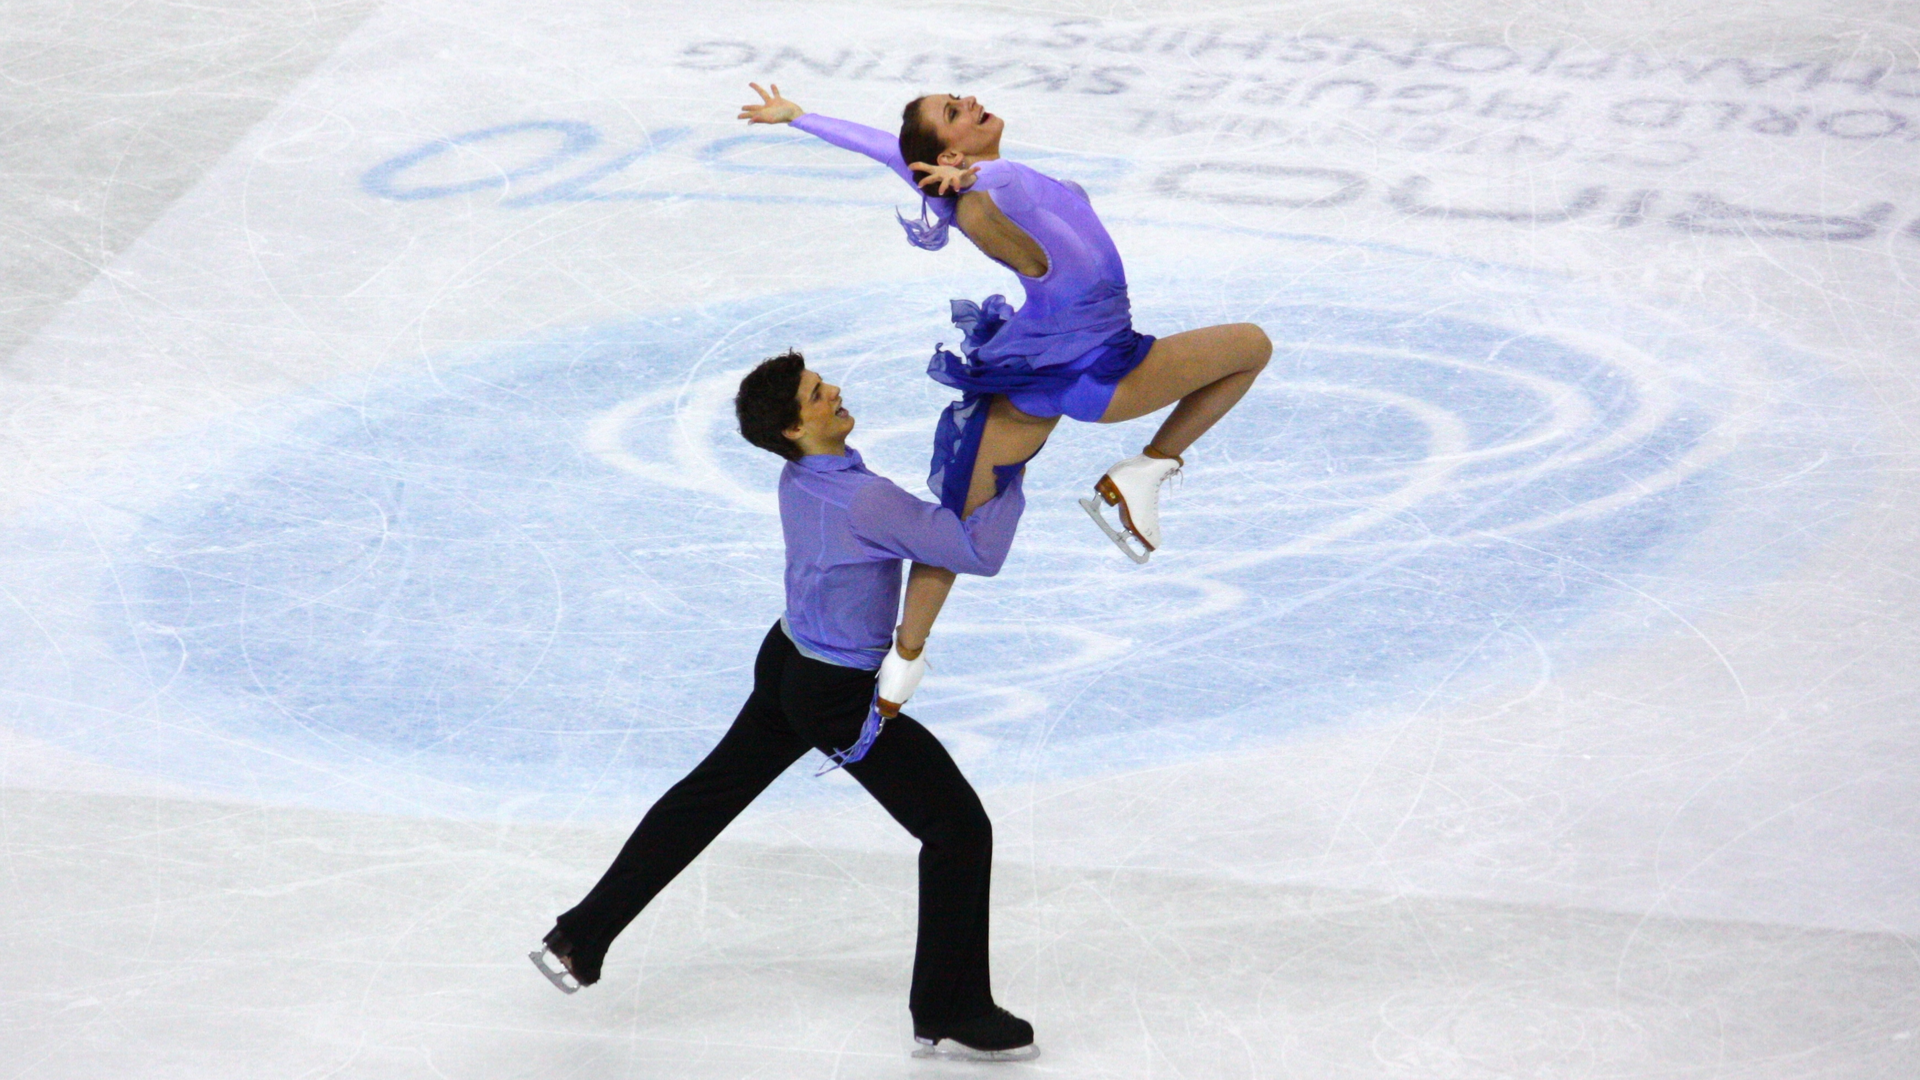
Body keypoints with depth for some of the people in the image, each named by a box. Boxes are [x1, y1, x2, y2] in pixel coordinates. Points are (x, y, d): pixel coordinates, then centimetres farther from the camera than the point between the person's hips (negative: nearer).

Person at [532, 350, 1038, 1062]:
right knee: (960, 829, 3)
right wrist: (1008, 473, -22)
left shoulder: (799, 479, -4)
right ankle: (949, 1014, 13)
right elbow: (979, 554, -30)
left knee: (707, 796, 23)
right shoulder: (865, 500, -30)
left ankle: (580, 938, 33)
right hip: (843, 701, -8)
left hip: (788, 660, 8)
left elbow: (914, 528, 7)